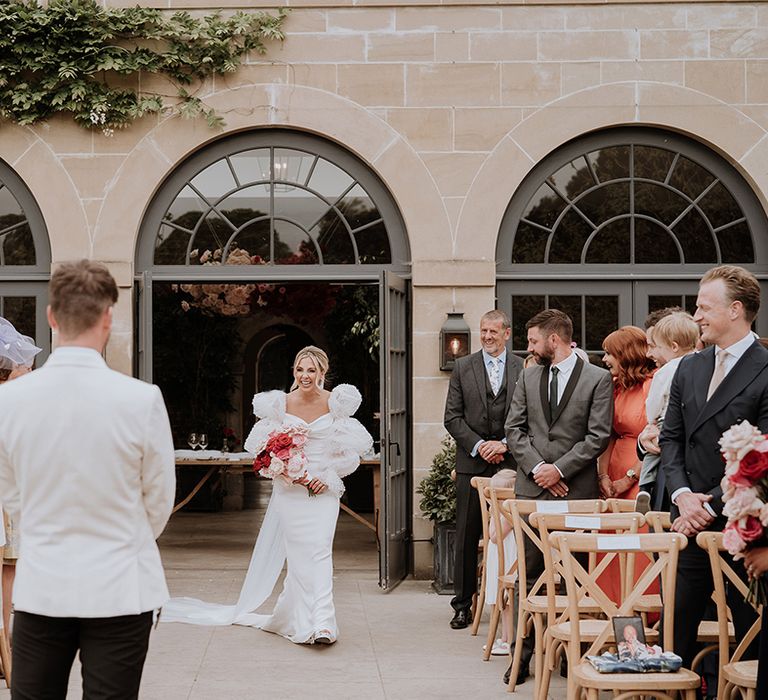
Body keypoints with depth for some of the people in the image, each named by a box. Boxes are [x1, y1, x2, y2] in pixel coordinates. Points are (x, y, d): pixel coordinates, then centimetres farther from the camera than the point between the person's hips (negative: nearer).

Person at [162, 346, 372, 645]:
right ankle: (304, 623, 7)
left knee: (319, 549, -13)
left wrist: (326, 476, -7)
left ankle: (322, 623, -15)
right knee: (298, 553, -1)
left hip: (324, 488, -1)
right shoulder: (281, 404, 3)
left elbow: (351, 452, 4)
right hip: (290, 488, 1)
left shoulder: (336, 404, 0)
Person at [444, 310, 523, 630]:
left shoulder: (523, 369, 5)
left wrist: (504, 444, -10)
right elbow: (452, 417, 3)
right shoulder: (463, 367, 7)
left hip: (510, 462, -1)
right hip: (472, 462, 1)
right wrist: (478, 445, -8)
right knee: (467, 537, 3)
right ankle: (463, 604, 9)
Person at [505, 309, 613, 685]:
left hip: (576, 489, -3)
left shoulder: (598, 379, -1)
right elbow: (514, 429, 9)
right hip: (532, 487, 3)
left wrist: (560, 469, -11)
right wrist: (537, 467, -5)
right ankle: (523, 651, 4)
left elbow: (598, 436, -6)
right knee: (529, 573, 1)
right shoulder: (528, 377, 12)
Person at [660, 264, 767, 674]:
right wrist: (682, 495, -4)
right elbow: (670, 438, 12)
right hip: (691, 521, 6)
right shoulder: (689, 368, 12)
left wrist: (711, 507, -14)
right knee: (676, 629, 9)